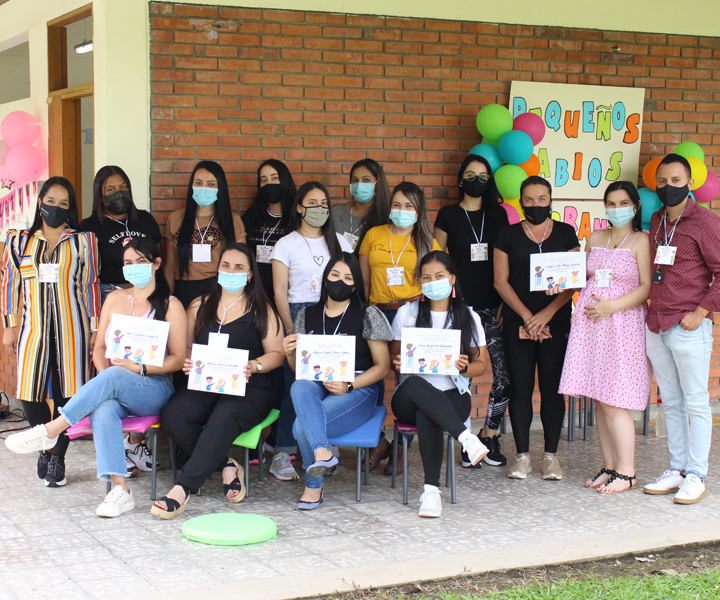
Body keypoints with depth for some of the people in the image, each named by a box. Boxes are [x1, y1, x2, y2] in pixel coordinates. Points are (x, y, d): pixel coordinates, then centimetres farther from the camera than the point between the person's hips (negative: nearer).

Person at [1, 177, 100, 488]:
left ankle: (58, 455, 10)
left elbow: (90, 286, 7)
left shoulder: (82, 241, 8)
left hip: (71, 327, -1)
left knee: (68, 392, -5)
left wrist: (95, 328, 4)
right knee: (30, 393, -5)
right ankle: (45, 448, 20)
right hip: (33, 325, 1)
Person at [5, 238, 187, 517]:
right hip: (115, 389, 3)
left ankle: (49, 431, -34)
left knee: (114, 377, -37)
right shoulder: (115, 298, 18)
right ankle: (119, 489, -43)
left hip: (154, 388, -3)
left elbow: (178, 358, -1)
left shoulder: (170, 306, 5)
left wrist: (139, 368, -16)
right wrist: (104, 373, -6)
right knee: (103, 410, -35)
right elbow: (99, 347, 16)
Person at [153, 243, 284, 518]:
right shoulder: (199, 306, 20)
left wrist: (253, 366, -15)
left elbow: (277, 353, 5)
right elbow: (185, 347, 16)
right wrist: (187, 363, -8)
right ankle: (227, 466, -16)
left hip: (250, 388, -3)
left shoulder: (261, 310, 11)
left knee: (224, 418, -37)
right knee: (172, 415, -28)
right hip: (205, 385, 4)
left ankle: (183, 488, -41)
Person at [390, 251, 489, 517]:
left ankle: (431, 490, -36)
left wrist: (465, 367, -10)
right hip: (409, 399, 0)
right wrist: (397, 363, -12)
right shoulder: (406, 314, 13)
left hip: (452, 397, 0)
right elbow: (392, 356, 13)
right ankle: (466, 437, -47)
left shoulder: (468, 318, 12)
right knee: (415, 385, -39)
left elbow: (480, 364, 13)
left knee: (426, 415, -38)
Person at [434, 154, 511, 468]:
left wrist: (507, 301, 7)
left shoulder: (498, 215, 12)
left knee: (505, 374, -7)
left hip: (492, 306, 2)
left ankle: (489, 434, 10)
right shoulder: (448, 215, 6)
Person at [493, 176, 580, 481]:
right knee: (520, 388, 0)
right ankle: (522, 455, 7)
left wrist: (547, 313, -9)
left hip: (556, 322, 0)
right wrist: (526, 316, -7)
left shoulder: (565, 233, 7)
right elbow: (501, 281, 2)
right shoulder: (508, 235, 7)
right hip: (517, 323, 0)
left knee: (552, 387, 0)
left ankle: (551, 455, 8)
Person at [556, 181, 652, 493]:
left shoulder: (641, 241, -3)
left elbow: (647, 287, -9)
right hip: (590, 325, 6)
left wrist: (612, 306, -17)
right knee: (598, 400, 6)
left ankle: (626, 472, 1)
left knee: (613, 403, -8)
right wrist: (563, 283, 5)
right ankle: (610, 466, 15)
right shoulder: (594, 239, 15)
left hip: (623, 324, -6)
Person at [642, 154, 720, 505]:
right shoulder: (656, 221, 14)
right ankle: (676, 471, 19)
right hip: (656, 327, 7)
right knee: (671, 403, 12)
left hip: (689, 327, -7)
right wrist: (651, 310, 14)